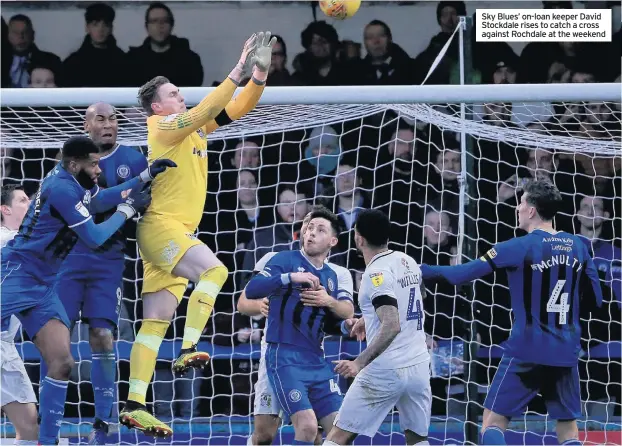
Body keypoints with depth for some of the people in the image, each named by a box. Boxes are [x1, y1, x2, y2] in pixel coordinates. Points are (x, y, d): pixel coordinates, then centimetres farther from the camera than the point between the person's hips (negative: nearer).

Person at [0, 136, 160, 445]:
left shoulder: (70, 181, 11)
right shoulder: (62, 188, -17)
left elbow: (99, 201, 34)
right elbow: (94, 238, -13)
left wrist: (144, 177, 28)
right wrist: (127, 210, 1)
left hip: (43, 286, 10)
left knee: (61, 362, 2)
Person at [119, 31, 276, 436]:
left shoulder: (195, 128, 15)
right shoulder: (163, 126, -8)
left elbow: (236, 109, 15)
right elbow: (207, 110, -23)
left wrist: (260, 74, 0)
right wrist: (239, 70, -24)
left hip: (176, 234, 9)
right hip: (159, 226, -9)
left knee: (157, 321, 3)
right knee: (214, 269, -29)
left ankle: (135, 406, 0)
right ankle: (188, 351, -33)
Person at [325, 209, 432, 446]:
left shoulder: (377, 273, -14)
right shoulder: (407, 262, 10)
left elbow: (392, 327, -25)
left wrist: (360, 362, -33)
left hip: (386, 371, -7)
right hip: (419, 366, 7)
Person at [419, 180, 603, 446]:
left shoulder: (519, 248, -9)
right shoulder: (577, 246, 5)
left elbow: (463, 274, -10)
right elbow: (595, 298, 12)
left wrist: (420, 270, 1)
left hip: (527, 351, -5)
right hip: (566, 354, 5)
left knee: (493, 420, 4)